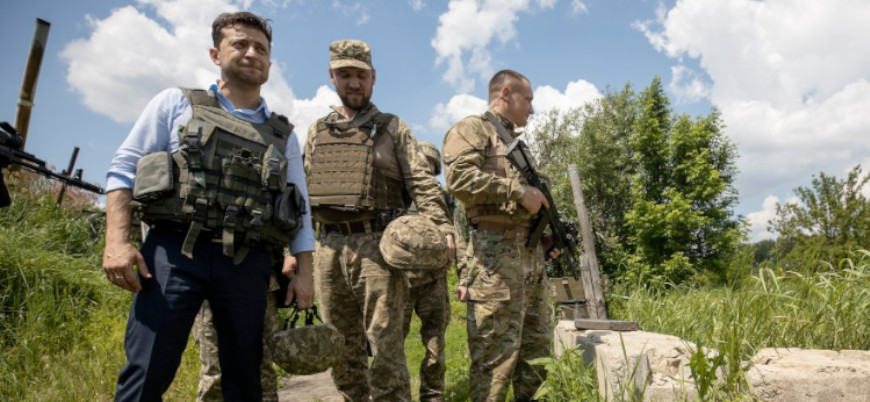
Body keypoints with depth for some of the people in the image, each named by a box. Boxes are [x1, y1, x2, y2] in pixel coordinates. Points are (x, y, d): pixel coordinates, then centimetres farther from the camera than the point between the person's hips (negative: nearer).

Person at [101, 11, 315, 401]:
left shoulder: (282, 134, 16)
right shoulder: (176, 102, 11)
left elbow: (298, 209, 16)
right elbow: (124, 168, 6)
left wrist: (304, 271, 8)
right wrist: (117, 239, -7)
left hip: (247, 264, 3)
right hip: (175, 251, -2)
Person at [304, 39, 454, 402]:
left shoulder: (392, 129, 7)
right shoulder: (317, 132, 17)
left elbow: (422, 182, -2)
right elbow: (302, 194, 17)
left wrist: (442, 228, -16)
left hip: (377, 244, -4)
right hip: (328, 248, 4)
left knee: (385, 343, -3)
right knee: (340, 347, 12)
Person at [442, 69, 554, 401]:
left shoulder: (516, 140, 25)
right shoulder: (472, 128, -2)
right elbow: (459, 177, -21)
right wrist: (518, 190, -17)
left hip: (532, 252, 9)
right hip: (497, 252, -9)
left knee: (537, 348, 15)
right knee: (495, 356, -4)